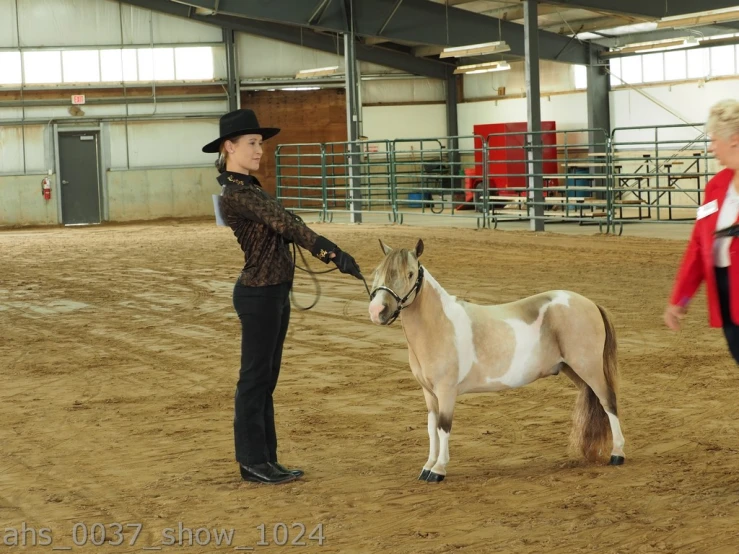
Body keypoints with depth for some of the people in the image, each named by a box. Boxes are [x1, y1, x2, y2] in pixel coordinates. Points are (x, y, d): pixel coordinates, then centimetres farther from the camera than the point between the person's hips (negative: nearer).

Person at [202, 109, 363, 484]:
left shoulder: (248, 187, 12)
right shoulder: (235, 194, -19)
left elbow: (282, 225, 11)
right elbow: (285, 224, -24)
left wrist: (329, 251, 2)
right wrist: (332, 252, -28)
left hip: (275, 292, 10)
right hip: (259, 294, -10)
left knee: (266, 379, 14)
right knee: (255, 379, 0)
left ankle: (264, 459, 21)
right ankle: (253, 463, 9)